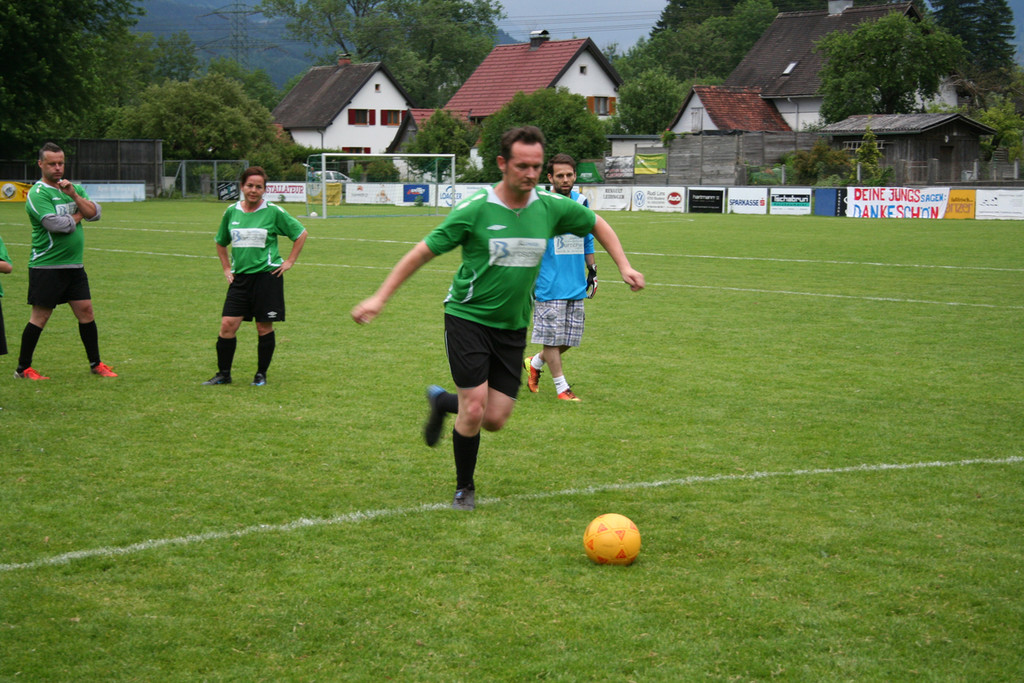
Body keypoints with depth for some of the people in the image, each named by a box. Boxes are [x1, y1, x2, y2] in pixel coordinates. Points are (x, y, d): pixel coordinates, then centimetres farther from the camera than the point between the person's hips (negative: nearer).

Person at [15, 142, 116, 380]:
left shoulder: (73, 187, 13)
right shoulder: (37, 193, -11)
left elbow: (95, 213, 3)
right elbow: (55, 224, -23)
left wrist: (74, 195, -11)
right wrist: (77, 217, -5)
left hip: (74, 265, 7)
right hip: (46, 267, -7)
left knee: (85, 311, 6)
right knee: (40, 316, -3)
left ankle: (96, 364, 16)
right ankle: (23, 368, 7)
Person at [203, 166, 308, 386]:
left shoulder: (273, 212, -5)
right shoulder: (231, 212, 6)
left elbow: (301, 234, 5)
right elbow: (220, 242, 22)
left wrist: (289, 262, 2)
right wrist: (226, 268, 14)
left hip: (267, 275, -3)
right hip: (240, 277, 3)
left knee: (264, 327, 1)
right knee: (227, 325, -4)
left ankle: (261, 375, 15)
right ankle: (223, 374, 8)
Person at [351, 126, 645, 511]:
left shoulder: (551, 207, -3)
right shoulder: (475, 209, -14)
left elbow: (597, 224, 17)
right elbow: (423, 252, -9)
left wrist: (624, 267, 8)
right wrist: (380, 298, -13)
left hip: (512, 327, 4)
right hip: (468, 318, -4)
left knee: (495, 420, 1)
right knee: (474, 410, -12)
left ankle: (441, 401, 34)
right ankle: (464, 489, 13)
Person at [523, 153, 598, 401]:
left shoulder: (581, 202, 9)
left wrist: (592, 271, 20)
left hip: (576, 286, 6)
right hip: (549, 286, -6)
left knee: (570, 338, 8)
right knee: (552, 337, -3)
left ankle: (534, 363, 30)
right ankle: (561, 387, 7)